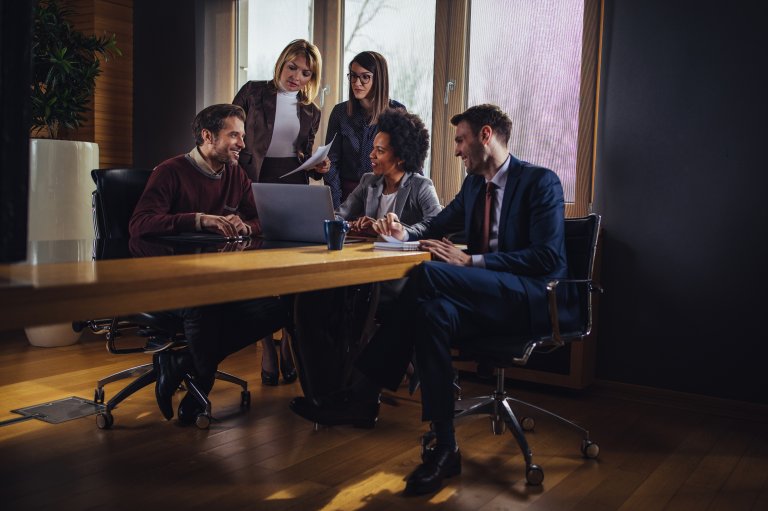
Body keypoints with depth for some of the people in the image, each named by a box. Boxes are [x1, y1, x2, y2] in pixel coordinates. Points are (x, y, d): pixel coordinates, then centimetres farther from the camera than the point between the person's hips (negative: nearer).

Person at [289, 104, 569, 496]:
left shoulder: (541, 181, -6)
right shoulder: (473, 184, 17)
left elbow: (548, 258, -16)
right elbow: (434, 228, 24)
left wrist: (471, 261, -21)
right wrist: (403, 233, 0)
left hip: (533, 298, -7)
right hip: (486, 296, 7)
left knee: (428, 274, -30)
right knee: (434, 312, -28)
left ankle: (364, 395, -22)